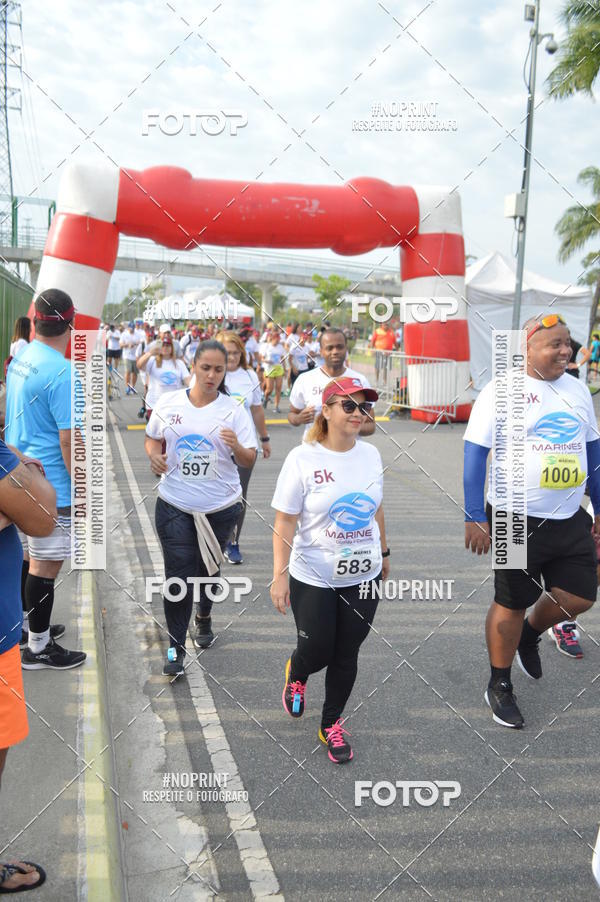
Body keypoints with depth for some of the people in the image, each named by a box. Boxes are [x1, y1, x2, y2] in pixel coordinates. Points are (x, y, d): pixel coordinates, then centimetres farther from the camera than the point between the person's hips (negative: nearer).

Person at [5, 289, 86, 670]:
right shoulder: (62, 372, -22)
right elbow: (69, 441, -22)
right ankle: (39, 648, 13)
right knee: (46, 565, 2)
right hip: (51, 486, -9)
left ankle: (31, 625, 36)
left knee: (30, 557, 21)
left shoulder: (19, 360, 5)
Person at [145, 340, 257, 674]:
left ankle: (204, 617, 48)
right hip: (174, 506, 0)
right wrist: (155, 456, -8)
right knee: (178, 576, -5)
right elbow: (152, 438, 14)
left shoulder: (233, 409, -4)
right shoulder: (169, 402, -1)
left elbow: (249, 461, -5)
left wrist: (237, 446, -27)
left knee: (208, 569, 18)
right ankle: (176, 647, 8)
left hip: (221, 507, 1)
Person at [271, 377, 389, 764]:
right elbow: (285, 522, -12)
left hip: (363, 576, 4)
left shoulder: (371, 454, 1)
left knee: (347, 654, 11)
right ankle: (296, 675, 42)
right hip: (313, 578, -4)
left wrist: (384, 552, 21)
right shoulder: (303, 458, -14)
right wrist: (280, 575, -16)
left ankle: (332, 724, 32)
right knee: (316, 651, 4)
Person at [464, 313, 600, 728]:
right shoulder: (501, 391, -11)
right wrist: (475, 517, -14)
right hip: (516, 519, -5)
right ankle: (499, 686, 27)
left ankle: (530, 633, 42)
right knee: (511, 604, 7)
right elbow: (475, 453, -11)